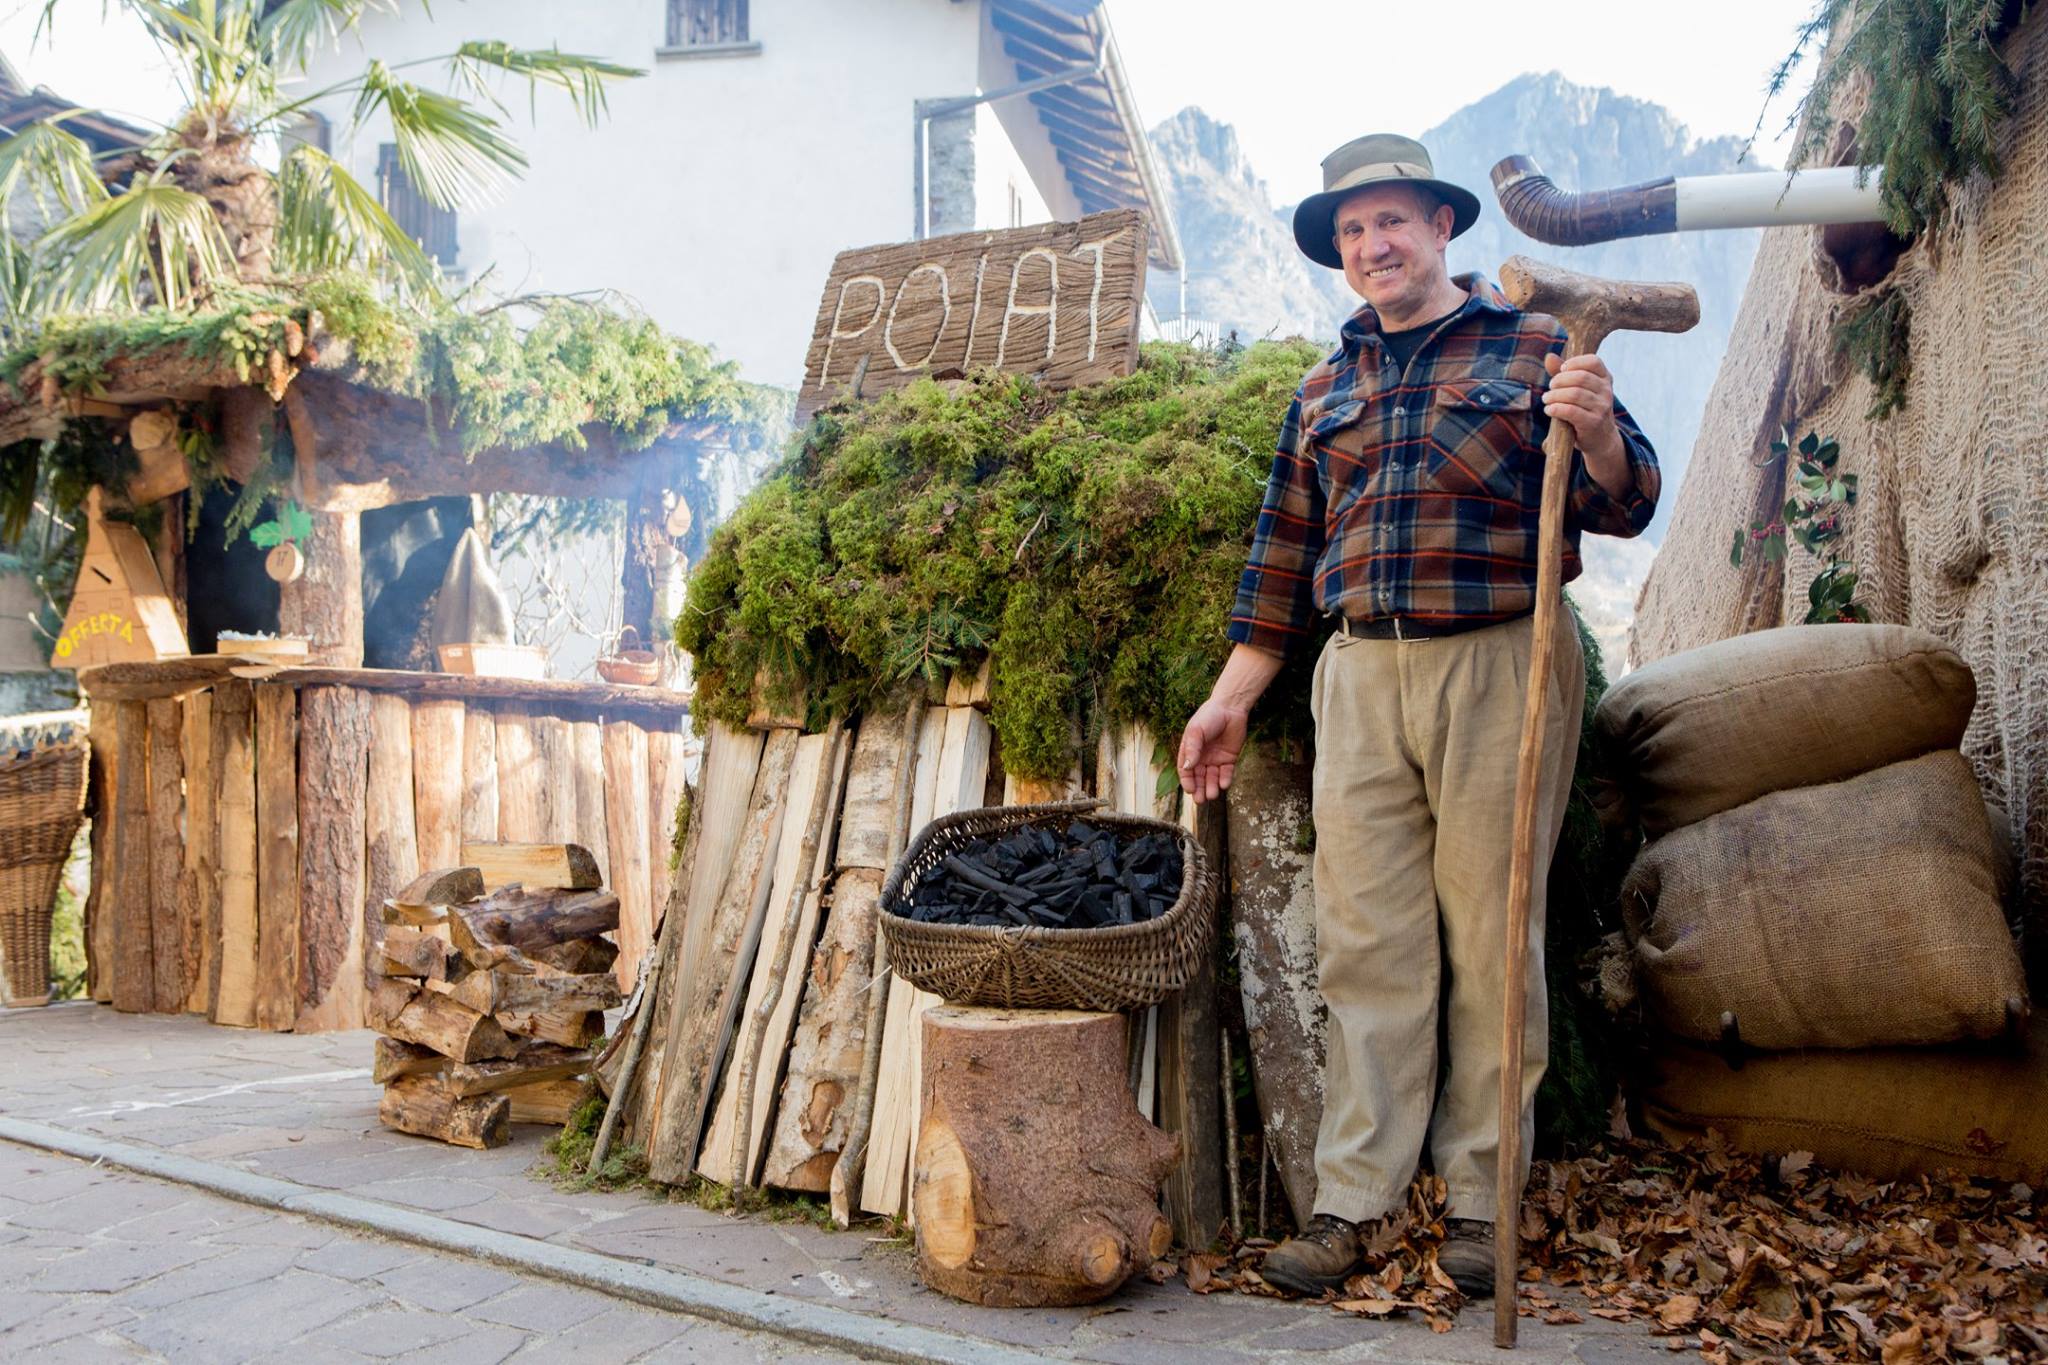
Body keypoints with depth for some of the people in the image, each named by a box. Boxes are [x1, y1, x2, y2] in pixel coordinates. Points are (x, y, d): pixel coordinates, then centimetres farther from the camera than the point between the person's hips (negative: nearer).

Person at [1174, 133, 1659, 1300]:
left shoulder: (1532, 347, 4)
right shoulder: (1325, 390, 17)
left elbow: (1621, 506, -1)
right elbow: (1285, 554, 20)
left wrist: (1596, 429, -23)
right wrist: (1232, 697, 16)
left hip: (1500, 672, -3)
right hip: (1360, 677, 4)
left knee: (1490, 941, 1)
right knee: (1367, 944, 3)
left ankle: (1481, 1198, 12)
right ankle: (1353, 1197, 9)